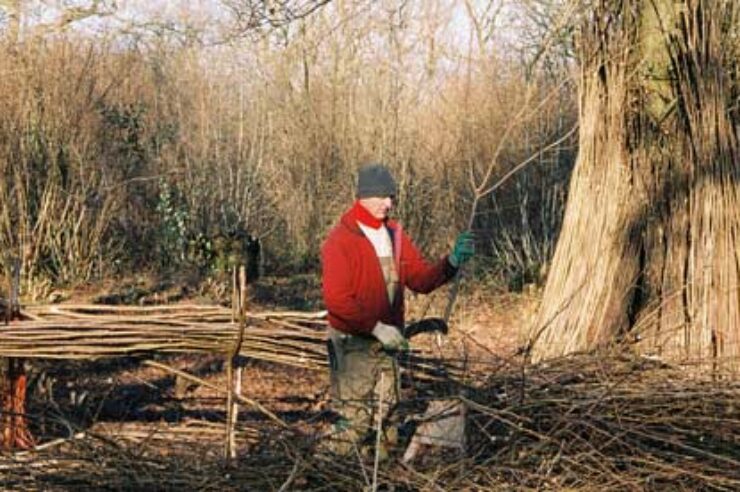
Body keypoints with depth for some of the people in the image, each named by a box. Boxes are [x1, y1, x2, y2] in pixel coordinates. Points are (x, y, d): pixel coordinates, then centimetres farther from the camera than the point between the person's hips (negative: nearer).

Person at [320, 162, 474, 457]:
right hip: (352, 344, -7)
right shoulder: (341, 239, -11)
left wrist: (451, 262, -8)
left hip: (386, 343, 7)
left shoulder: (394, 235, 12)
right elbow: (336, 299, -18)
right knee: (353, 419, -8)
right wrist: (377, 328, -21)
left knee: (386, 418, 11)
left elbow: (421, 279, 10)